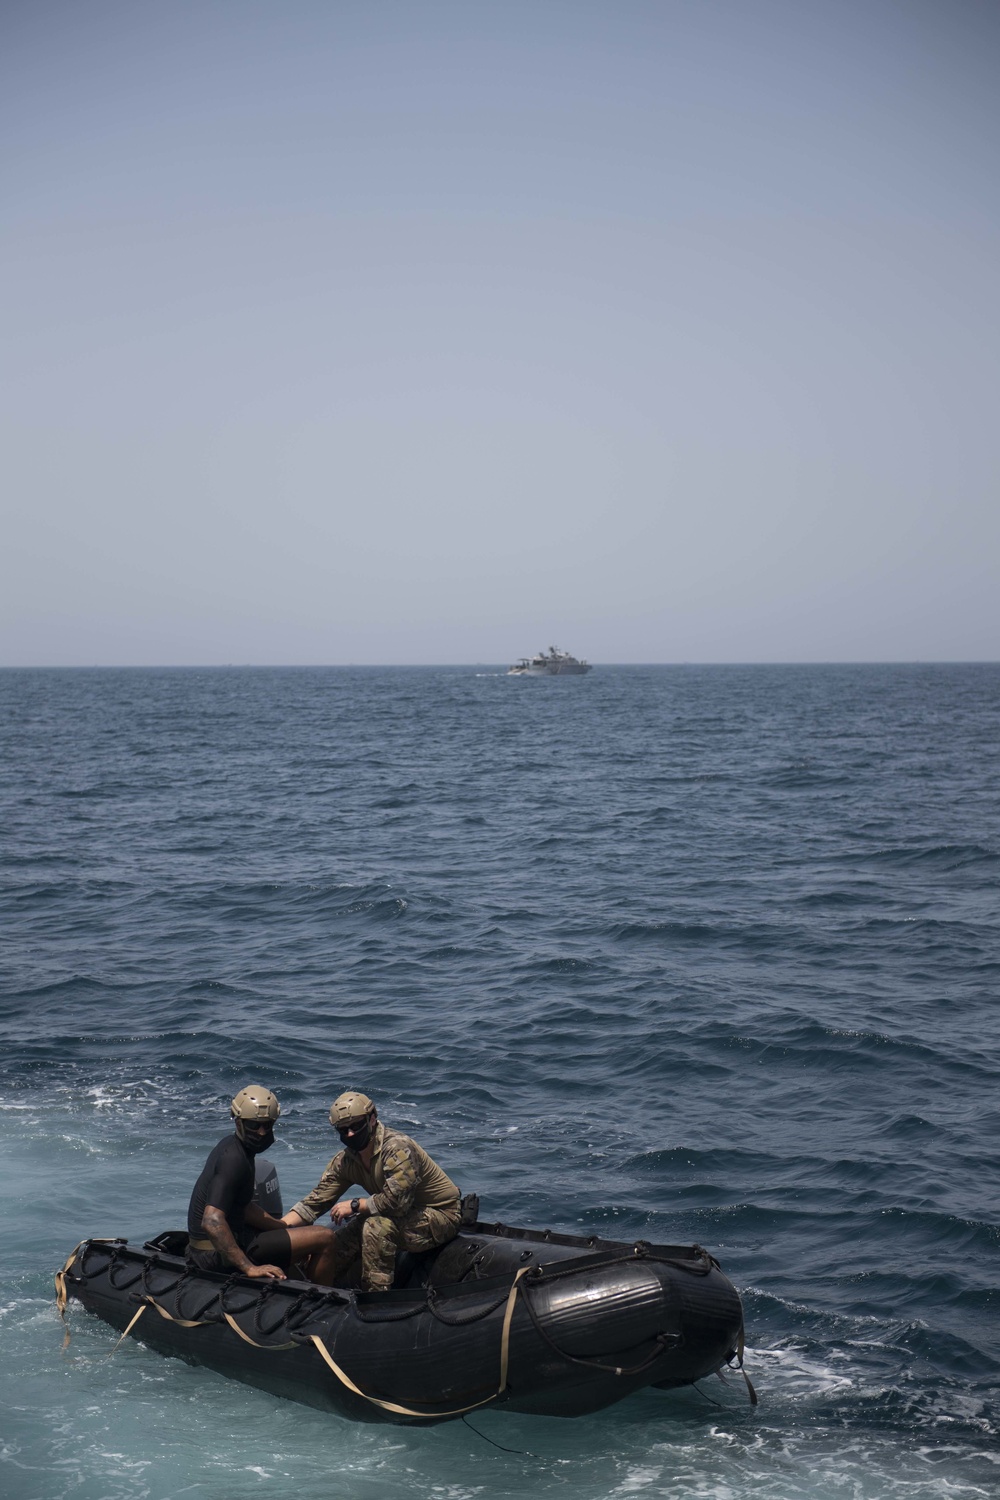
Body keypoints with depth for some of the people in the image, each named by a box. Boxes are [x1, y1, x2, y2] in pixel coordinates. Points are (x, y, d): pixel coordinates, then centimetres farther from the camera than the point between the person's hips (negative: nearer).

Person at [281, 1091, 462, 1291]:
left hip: (442, 1216, -8)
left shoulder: (397, 1148, -26)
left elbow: (397, 1200, -32)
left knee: (377, 1227, -29)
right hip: (405, 1216, 8)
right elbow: (315, 1201, 0)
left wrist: (354, 1205, -20)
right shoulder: (345, 1160, -2)